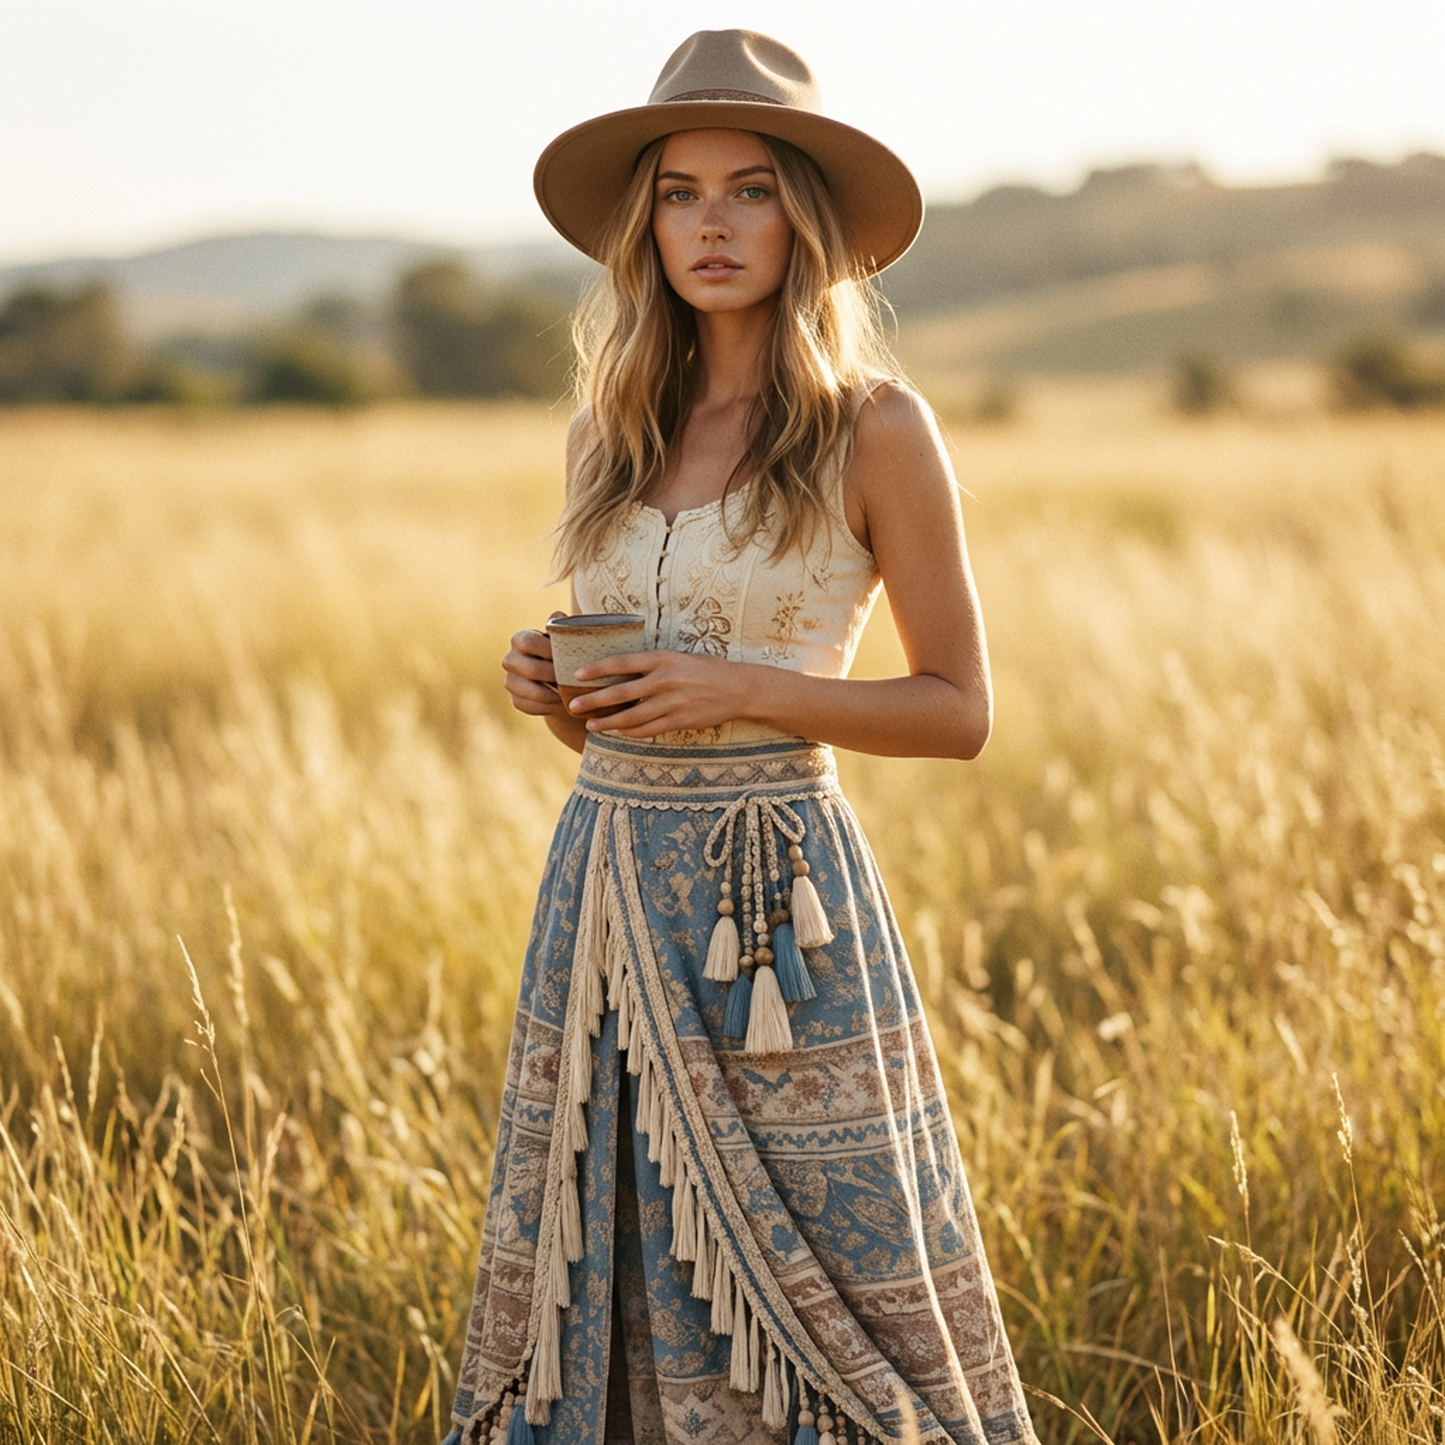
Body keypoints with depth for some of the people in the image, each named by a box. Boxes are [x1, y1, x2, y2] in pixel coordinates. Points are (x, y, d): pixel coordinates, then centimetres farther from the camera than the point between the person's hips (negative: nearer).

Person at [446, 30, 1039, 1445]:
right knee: (598, 1270, 9)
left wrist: (746, 691, -15)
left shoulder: (873, 429, -5)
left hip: (775, 891, -5)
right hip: (606, 884, 5)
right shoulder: (609, 432, 9)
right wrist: (547, 685, -4)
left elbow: (958, 710, -3)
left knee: (814, 1285, 2)